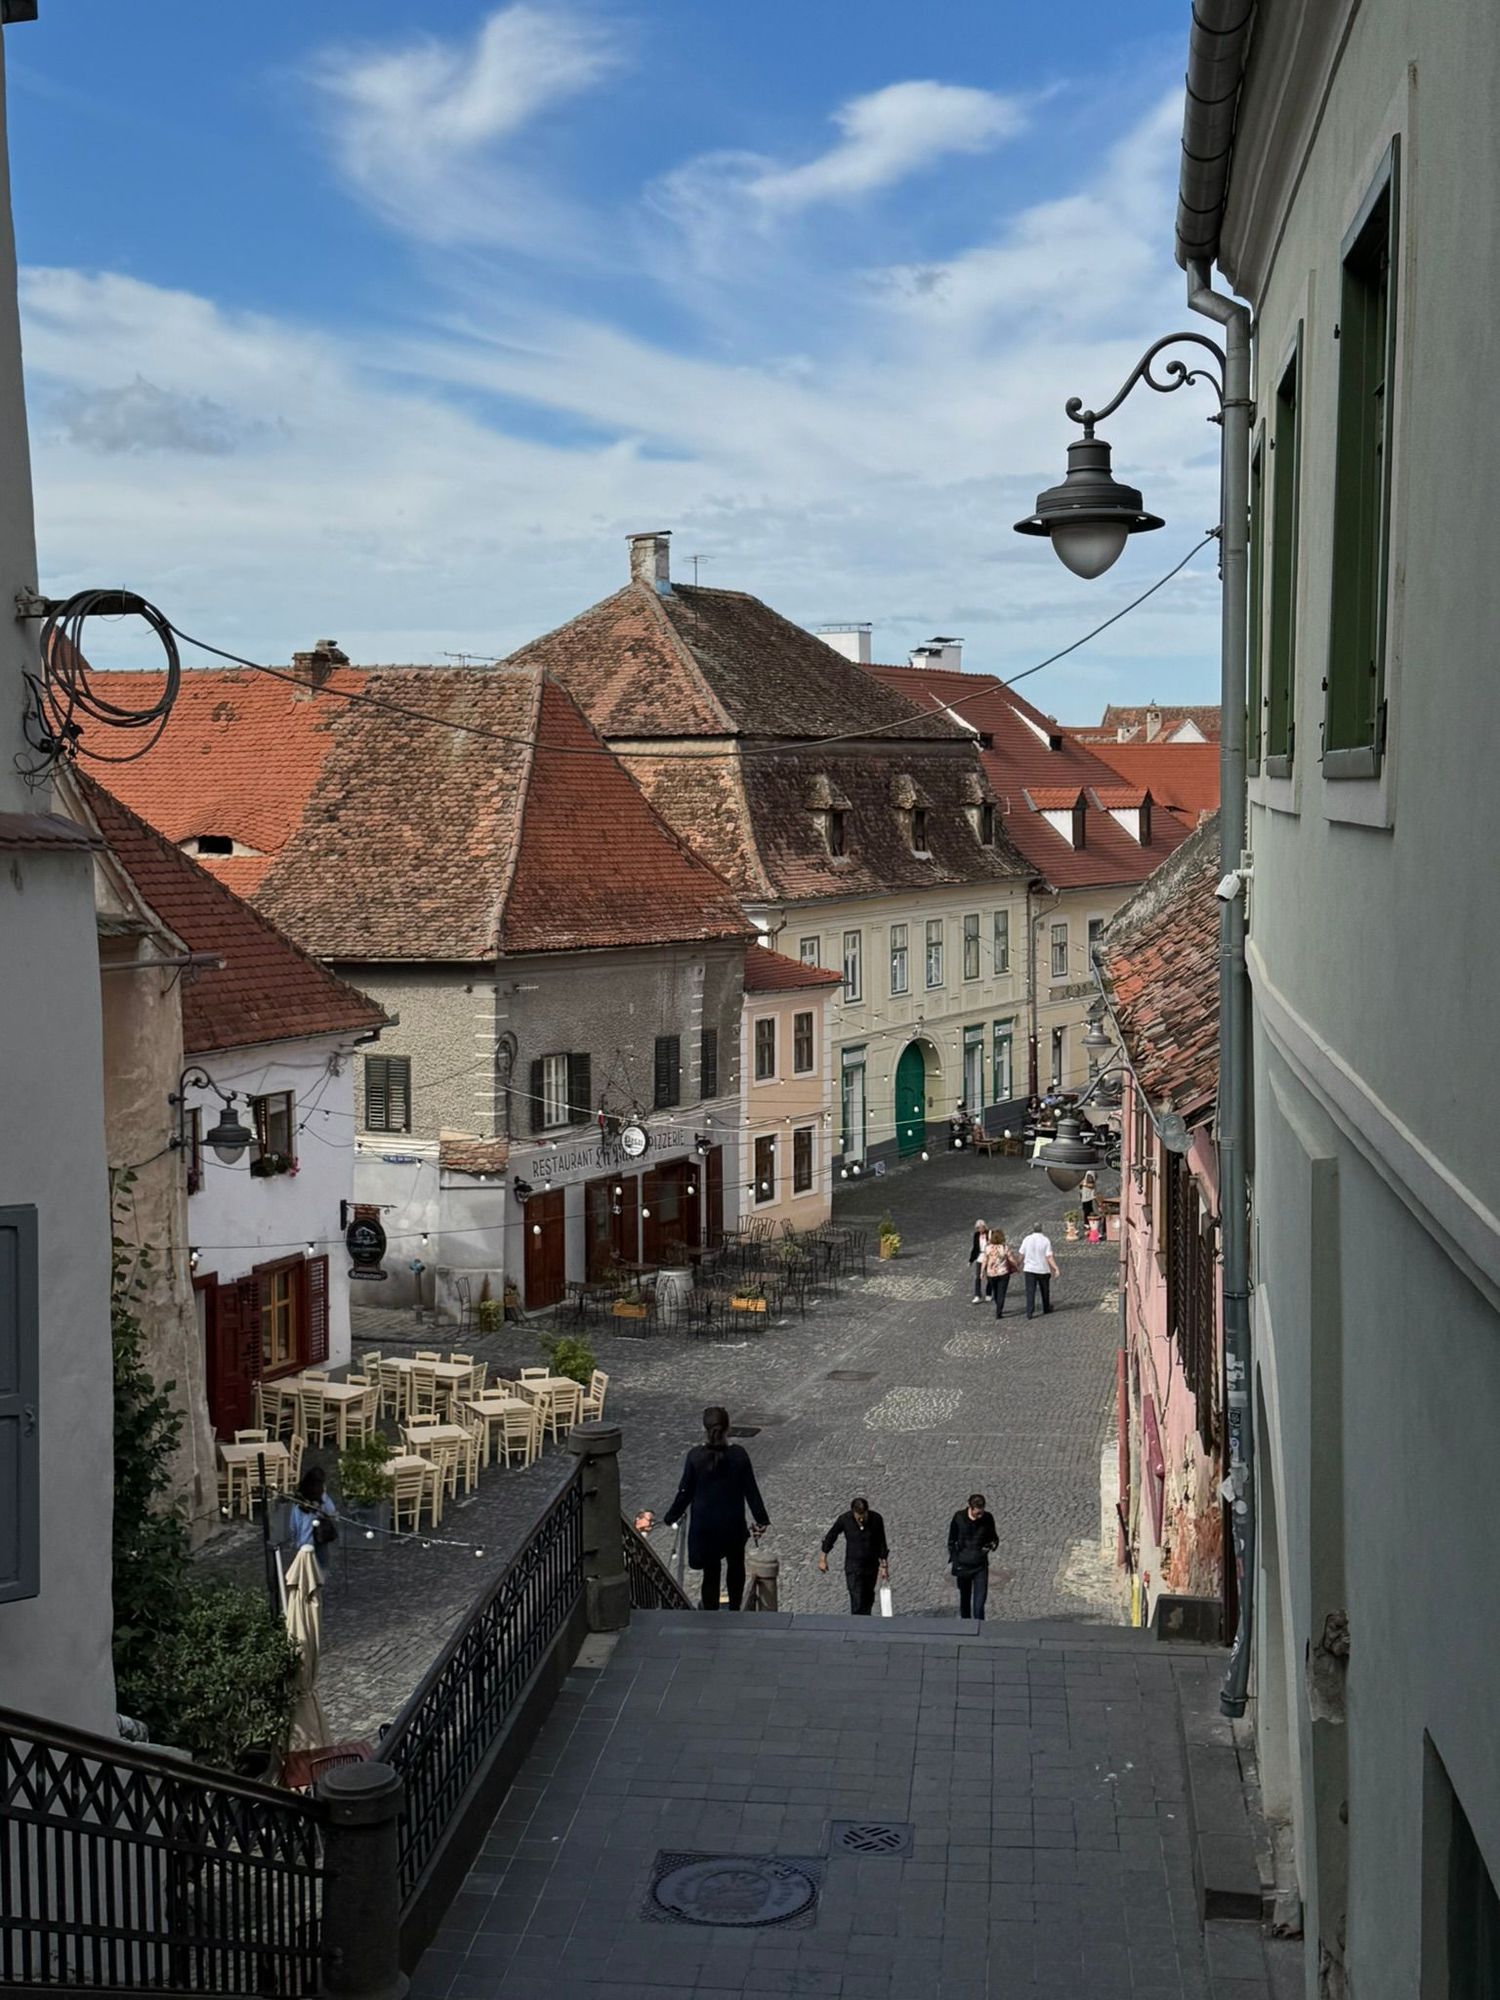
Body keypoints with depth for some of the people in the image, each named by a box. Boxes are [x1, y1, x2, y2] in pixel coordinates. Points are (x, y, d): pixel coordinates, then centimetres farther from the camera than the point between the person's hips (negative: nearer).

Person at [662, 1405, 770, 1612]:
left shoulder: (695, 1456, -14)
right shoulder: (739, 1454, -13)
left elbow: (685, 1492, -7)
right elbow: (751, 1490, -6)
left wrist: (671, 1517, 8)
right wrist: (761, 1520, 5)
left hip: (704, 1526, -1)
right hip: (733, 1525, 1)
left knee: (711, 1572, 8)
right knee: (735, 1566, 24)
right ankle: (735, 1611, 38)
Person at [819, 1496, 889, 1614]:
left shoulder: (876, 1519, -18)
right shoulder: (844, 1519, -20)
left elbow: (881, 1544, -7)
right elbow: (830, 1537, -4)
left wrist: (884, 1567, -4)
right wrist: (823, 1559, 2)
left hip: (872, 1565, 2)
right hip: (853, 1566, -2)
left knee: (868, 1597, 19)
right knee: (857, 1601, -9)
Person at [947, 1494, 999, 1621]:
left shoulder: (988, 1518, -9)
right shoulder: (959, 1518, -11)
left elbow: (993, 1537, 8)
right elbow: (952, 1541, 1)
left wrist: (992, 1544, -15)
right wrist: (953, 1561, -5)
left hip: (981, 1566, -1)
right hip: (962, 1566, 1)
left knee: (979, 1603, -9)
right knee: (965, 1600, 16)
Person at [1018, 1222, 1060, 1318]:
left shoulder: (1027, 1239, -4)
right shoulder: (1046, 1240, -9)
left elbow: (1022, 1255, 2)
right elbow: (1049, 1257, -15)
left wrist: (1021, 1265, 20)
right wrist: (1055, 1268, -13)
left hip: (1029, 1269, 0)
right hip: (1043, 1269, 0)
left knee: (1030, 1291, 0)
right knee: (1045, 1291, 19)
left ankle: (1029, 1312, -10)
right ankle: (1046, 1308, 35)